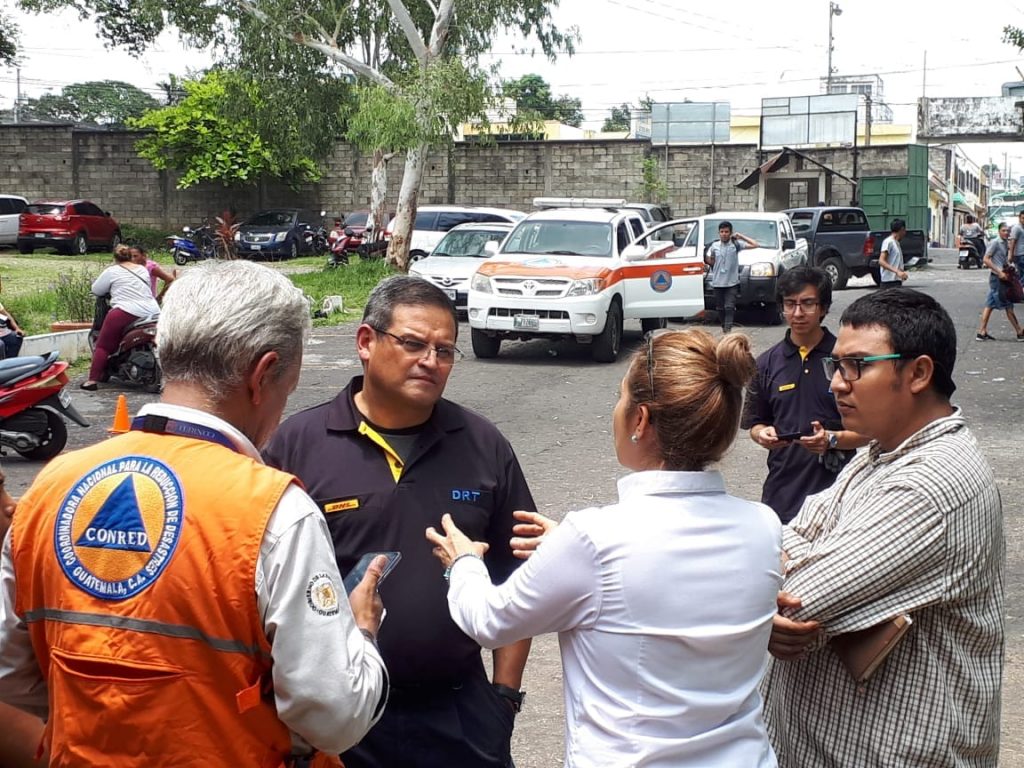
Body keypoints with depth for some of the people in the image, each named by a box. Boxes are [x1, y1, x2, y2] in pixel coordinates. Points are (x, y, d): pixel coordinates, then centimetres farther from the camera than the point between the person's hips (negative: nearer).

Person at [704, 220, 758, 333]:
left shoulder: (736, 244, -1)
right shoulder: (714, 246, 5)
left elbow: (755, 245, -4)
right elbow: (709, 261, 15)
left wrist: (741, 236, -6)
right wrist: (709, 261, -7)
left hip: (732, 282, -3)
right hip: (717, 282, 3)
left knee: (729, 307, -12)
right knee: (720, 308, 10)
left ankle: (728, 328, -16)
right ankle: (724, 327, 25)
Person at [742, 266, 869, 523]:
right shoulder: (767, 363, 8)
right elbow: (755, 422, 15)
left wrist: (832, 439, -18)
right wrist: (762, 434, -7)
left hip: (835, 486, -3)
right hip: (782, 490, 3)